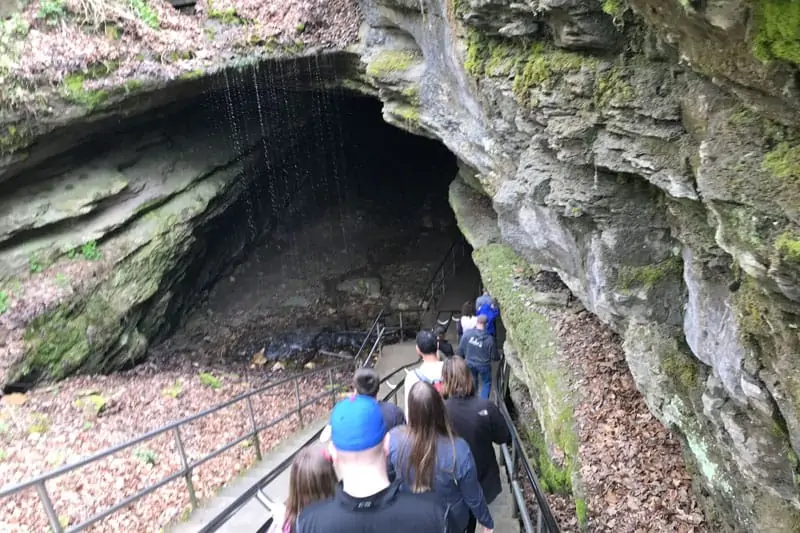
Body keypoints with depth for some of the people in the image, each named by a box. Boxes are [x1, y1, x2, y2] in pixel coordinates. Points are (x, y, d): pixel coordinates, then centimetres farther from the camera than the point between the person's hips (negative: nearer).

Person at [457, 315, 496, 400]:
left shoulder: (467, 334, -17)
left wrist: (462, 357, 14)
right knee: (486, 383, 19)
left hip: (470, 364, 3)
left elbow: (460, 349, -6)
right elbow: (494, 356, -11)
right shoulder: (489, 339, -22)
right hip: (484, 365, -3)